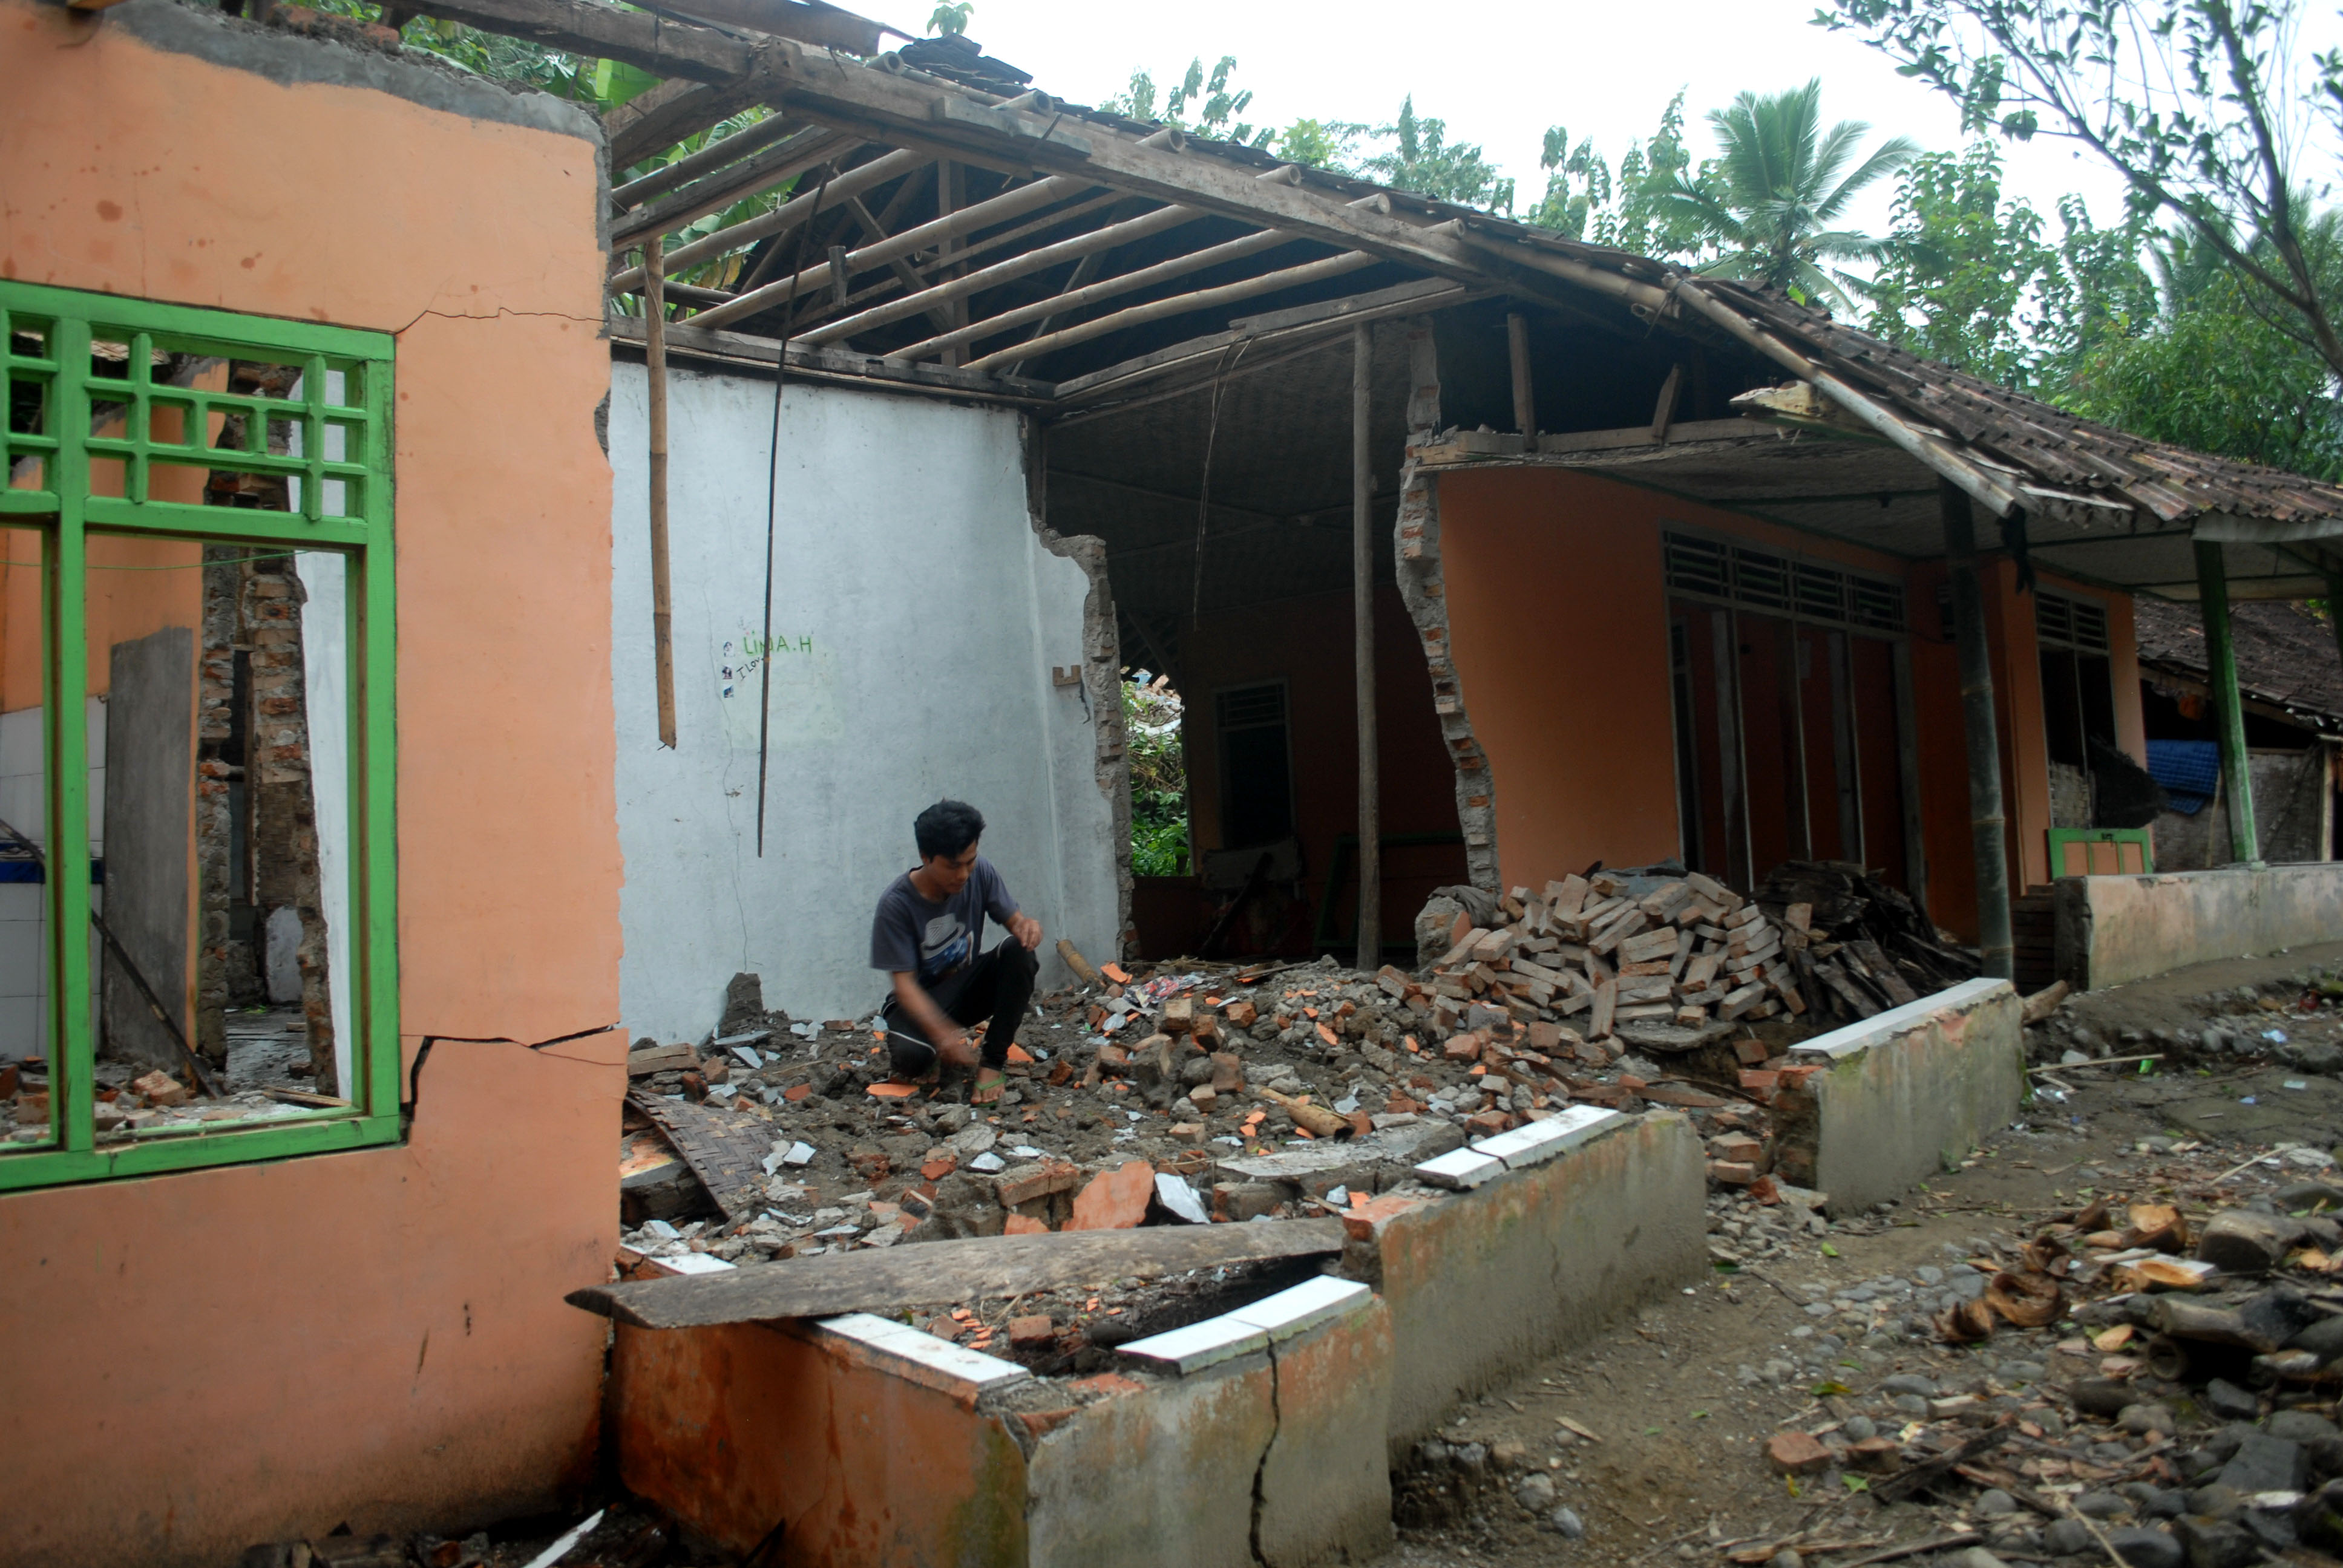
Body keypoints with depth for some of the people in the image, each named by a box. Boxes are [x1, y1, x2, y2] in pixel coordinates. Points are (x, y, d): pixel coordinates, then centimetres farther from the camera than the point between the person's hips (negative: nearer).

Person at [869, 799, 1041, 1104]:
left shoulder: (979, 872, -13)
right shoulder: (896, 904, -24)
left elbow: (1013, 919, -7)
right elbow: (904, 983, -24)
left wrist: (1027, 926, -34)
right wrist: (942, 1032, -41)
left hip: (968, 985, 4)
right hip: (923, 999, -4)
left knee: (1020, 952, -27)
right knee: (910, 1055, -37)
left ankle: (993, 1062, -17)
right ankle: (930, 1056, 3)